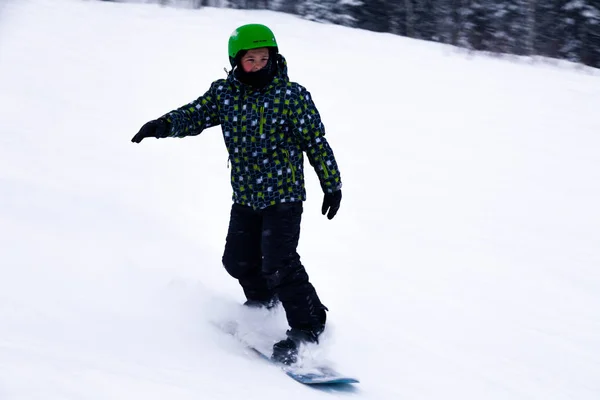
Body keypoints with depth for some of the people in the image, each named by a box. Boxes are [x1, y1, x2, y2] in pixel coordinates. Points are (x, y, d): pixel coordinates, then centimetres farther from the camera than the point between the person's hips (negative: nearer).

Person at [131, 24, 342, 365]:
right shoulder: (225, 93, 1)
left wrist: (332, 186, -2)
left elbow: (317, 143, -5)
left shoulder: (292, 96, -11)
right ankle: (263, 303, 39)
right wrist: (164, 125, -24)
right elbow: (196, 115, -3)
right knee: (238, 260, 11)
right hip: (245, 198, 6)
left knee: (279, 265, -13)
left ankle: (308, 329, -1)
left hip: (283, 196, -6)